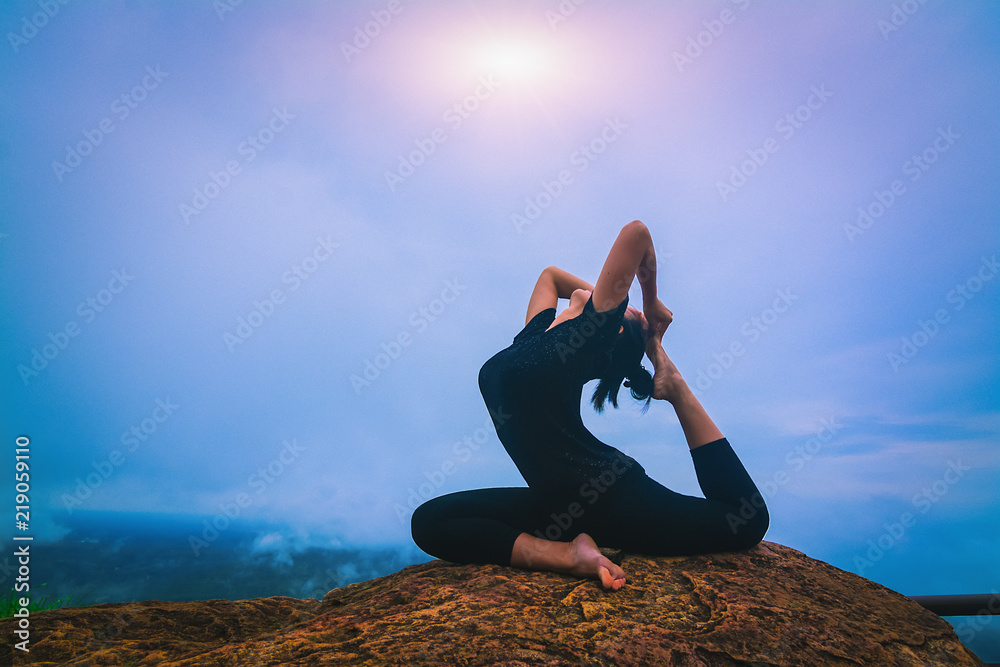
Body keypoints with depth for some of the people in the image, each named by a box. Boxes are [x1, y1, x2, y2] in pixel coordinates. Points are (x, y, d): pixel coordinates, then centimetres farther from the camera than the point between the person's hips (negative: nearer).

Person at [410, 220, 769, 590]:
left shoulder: (592, 333, -9)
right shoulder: (535, 335, 10)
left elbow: (636, 231, -14)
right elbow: (549, 273, 30)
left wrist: (651, 303, 1)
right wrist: (607, 296, 23)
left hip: (608, 499, -7)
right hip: (556, 504, 8)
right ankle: (569, 554, -10)